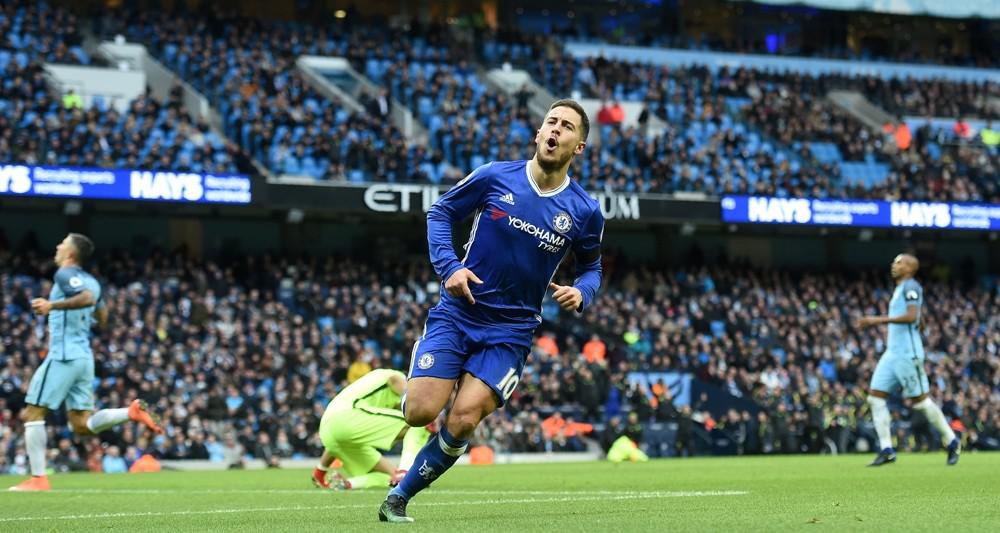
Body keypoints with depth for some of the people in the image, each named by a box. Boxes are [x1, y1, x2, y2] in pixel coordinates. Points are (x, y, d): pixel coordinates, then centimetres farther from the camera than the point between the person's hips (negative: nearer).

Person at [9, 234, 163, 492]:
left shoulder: (66, 274, -9)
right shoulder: (90, 281, 18)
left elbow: (87, 298, -27)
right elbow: (102, 317, 26)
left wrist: (53, 305, -29)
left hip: (63, 356, -8)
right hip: (84, 357, 8)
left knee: (33, 413, 0)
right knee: (82, 425, 7)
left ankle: (38, 478, -3)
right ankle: (132, 411, -11)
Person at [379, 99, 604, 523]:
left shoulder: (584, 212, -2)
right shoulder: (495, 177, -5)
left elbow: (592, 267, 14)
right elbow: (439, 212, 6)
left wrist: (580, 293, -9)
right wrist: (448, 266, -9)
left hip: (510, 332, 0)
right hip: (457, 313, 0)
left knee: (462, 421, -17)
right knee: (420, 413, -14)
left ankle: (399, 497, 3)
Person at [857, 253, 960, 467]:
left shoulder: (911, 287, -9)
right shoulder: (900, 289, 20)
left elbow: (911, 316, -22)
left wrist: (880, 320, -22)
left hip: (907, 353, -10)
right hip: (892, 353, 10)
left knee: (920, 400, -5)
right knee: (875, 397, -1)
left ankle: (952, 443, 10)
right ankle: (886, 450, -2)